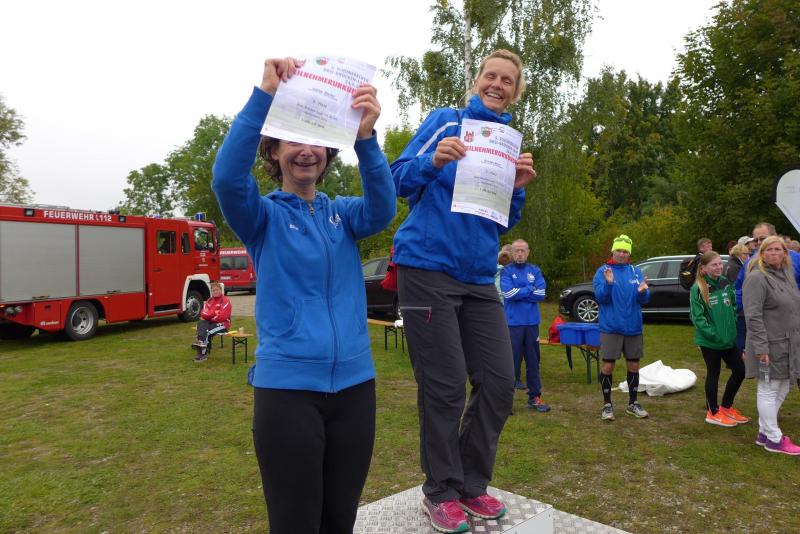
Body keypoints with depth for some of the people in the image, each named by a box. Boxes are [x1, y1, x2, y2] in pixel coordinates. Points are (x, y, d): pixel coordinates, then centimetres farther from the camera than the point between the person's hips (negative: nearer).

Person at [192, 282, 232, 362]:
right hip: (210, 323, 6)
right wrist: (214, 313, -16)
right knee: (201, 323, -24)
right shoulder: (209, 301, 15)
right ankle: (201, 342, -39)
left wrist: (210, 315, -6)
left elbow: (222, 317, -15)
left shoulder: (225, 301, -6)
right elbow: (203, 314, 3)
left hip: (222, 324, -6)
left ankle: (203, 354, -29)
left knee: (207, 331, -29)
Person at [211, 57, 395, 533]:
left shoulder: (343, 213, 8)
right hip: (287, 386, -3)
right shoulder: (264, 216, 1)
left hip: (354, 383, 3)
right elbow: (227, 178, -19)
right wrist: (265, 95, -27)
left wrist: (366, 136, -28)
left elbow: (382, 210, -13)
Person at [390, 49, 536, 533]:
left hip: (480, 278, 6)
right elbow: (400, 179, -3)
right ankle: (441, 492, 20)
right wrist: (433, 161, -21)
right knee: (445, 389, -1)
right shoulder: (445, 120, 3)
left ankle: (471, 485, 25)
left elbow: (502, 223, 13)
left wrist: (517, 188, -5)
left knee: (500, 383, 4)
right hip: (429, 268, -5)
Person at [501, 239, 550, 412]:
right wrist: (530, 289, -7)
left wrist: (519, 293, -9)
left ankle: (534, 396, 20)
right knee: (511, 360, 1)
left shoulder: (535, 271, 9)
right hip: (513, 323, -3)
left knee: (533, 360, 10)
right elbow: (508, 293, -15)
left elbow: (541, 293, -4)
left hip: (532, 322, 3)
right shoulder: (506, 271, 0)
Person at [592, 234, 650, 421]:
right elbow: (600, 297, -13)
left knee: (634, 365, 11)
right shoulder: (603, 271, -3)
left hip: (633, 327, 4)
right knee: (608, 366, -1)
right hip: (611, 327, -3)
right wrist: (609, 283, -30)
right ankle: (607, 404, 14)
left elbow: (645, 300, 0)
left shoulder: (636, 271, 6)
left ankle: (633, 403, 27)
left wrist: (642, 291, -21)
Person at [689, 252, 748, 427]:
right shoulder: (698, 288, -14)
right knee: (713, 374, 5)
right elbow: (697, 316, -15)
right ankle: (713, 412, 22)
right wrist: (712, 333, -19)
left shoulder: (726, 283, 5)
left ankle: (726, 407, 30)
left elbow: (734, 306, 13)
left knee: (740, 370, 11)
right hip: (709, 340, -6)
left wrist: (733, 325, 1)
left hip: (728, 338, 6)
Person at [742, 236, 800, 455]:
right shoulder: (757, 278, -14)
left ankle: (764, 432, 27)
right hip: (769, 346, -9)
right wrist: (761, 346, -23)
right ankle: (773, 439, 13)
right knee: (768, 390, 2)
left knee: (782, 389, 15)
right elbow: (753, 316, -19)